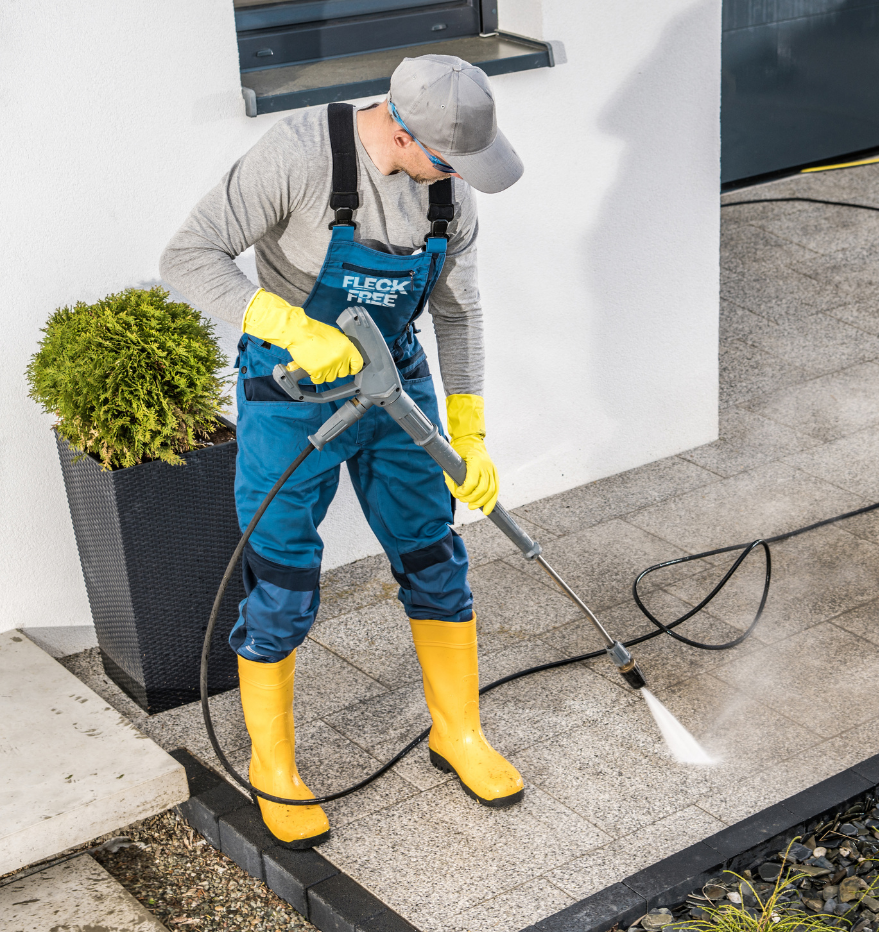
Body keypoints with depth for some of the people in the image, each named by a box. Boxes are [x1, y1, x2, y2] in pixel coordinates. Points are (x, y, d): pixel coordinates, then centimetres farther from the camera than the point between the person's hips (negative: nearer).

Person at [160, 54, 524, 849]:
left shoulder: (449, 186, -8)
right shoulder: (300, 152, -27)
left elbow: (457, 312, 2)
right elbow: (189, 257, -27)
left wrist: (470, 440, -2)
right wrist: (295, 329, -39)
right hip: (292, 393, -5)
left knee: (436, 562, 9)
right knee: (281, 596, 2)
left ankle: (459, 737, 30)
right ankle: (273, 769, 24)